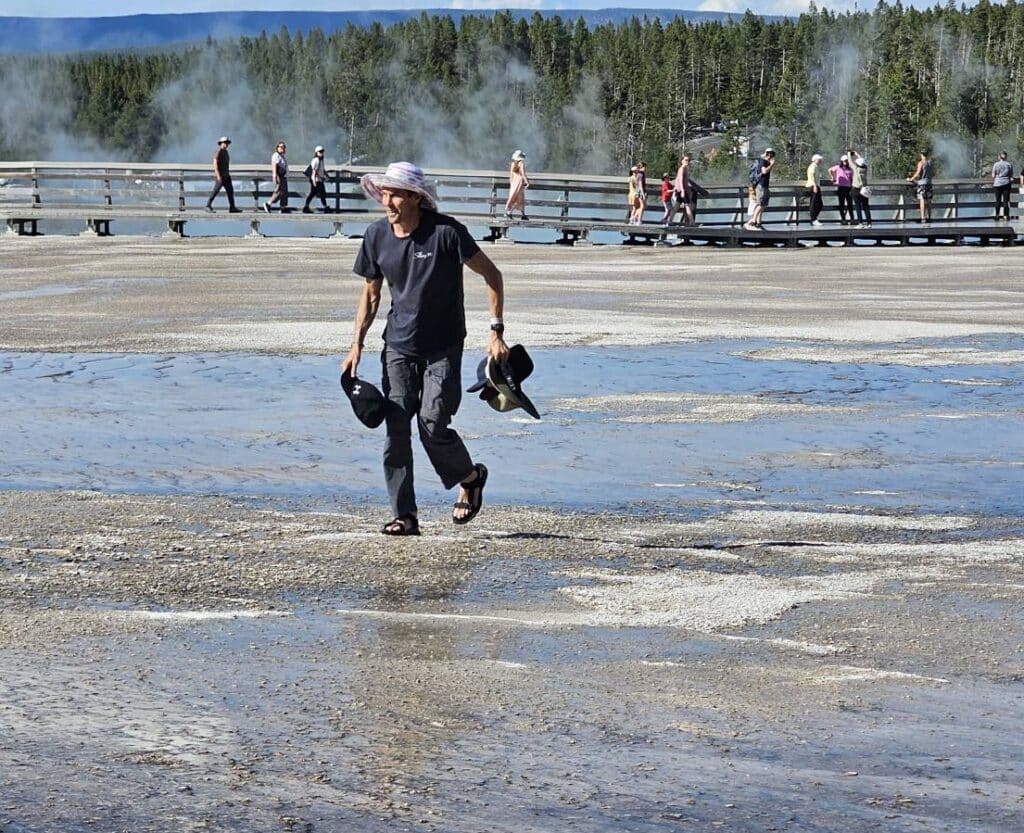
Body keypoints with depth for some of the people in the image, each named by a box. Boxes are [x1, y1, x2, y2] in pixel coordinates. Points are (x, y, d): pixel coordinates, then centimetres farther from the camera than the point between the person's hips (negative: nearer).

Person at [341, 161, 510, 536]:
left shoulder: (446, 232, -16)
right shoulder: (377, 235, -1)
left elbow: (492, 276, -9)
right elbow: (371, 292, 12)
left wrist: (496, 331, -14)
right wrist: (357, 343, 3)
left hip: (443, 348, -4)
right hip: (399, 346, 4)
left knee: (432, 425, -11)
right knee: (396, 428, -6)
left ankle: (470, 476, 20)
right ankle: (404, 516, 0)